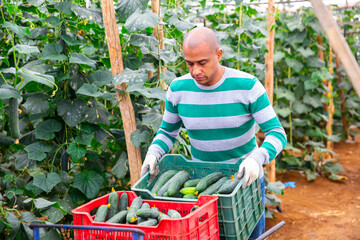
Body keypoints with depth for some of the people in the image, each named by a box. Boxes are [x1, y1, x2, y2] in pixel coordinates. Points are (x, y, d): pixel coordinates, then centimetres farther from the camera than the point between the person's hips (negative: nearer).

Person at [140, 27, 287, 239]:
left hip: (245, 178, -2)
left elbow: (277, 135, -22)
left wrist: (256, 160, -43)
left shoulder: (248, 86, -23)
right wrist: (152, 154, -19)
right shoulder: (178, 89, -14)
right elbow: (167, 132, 2)